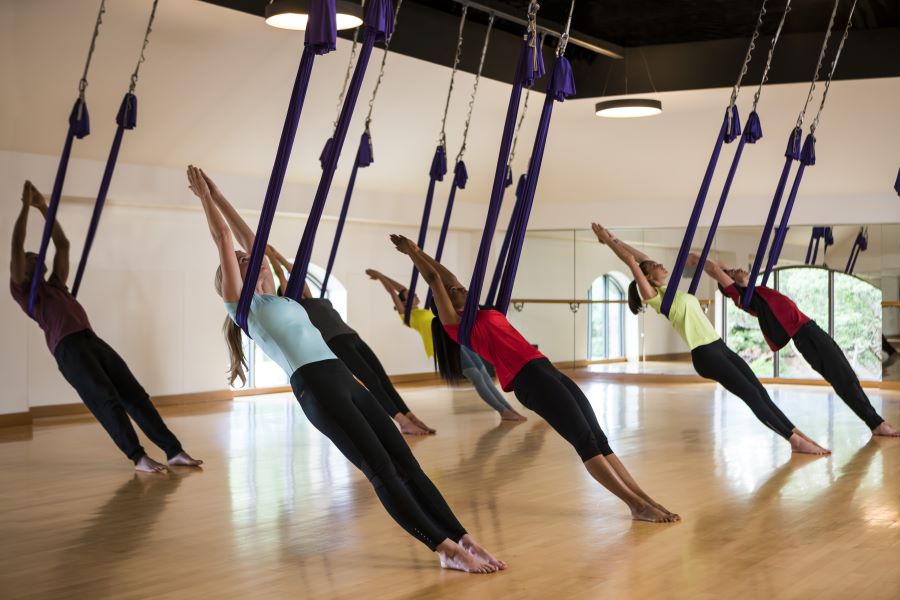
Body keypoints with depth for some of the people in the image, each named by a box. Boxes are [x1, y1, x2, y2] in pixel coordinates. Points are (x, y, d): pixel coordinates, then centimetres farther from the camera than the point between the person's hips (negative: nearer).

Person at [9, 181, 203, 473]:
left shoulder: (55, 285, 31)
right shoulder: (22, 290, 11)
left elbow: (62, 244, 32)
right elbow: (17, 246, 3)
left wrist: (44, 207, 32)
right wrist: (26, 206, 7)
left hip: (94, 341, 7)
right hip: (68, 348, -7)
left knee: (135, 394, -3)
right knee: (107, 400, -16)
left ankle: (174, 451, -8)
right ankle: (138, 457, -15)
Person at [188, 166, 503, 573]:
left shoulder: (276, 298, 28)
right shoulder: (242, 304, 8)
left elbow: (248, 238, 33)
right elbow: (224, 240, 9)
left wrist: (220, 198, 38)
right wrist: (204, 196, 17)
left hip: (346, 382, 8)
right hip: (315, 388, -8)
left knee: (406, 463, 0)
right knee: (382, 471, -12)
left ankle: (462, 540, -3)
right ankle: (446, 549, -13)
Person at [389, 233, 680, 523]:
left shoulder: (481, 316, 26)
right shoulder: (456, 324, 4)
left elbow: (448, 277, 34)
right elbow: (434, 280, 7)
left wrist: (417, 251, 40)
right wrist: (411, 251, 17)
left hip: (547, 371, 9)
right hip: (529, 379, -9)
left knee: (599, 439, 0)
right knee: (587, 442, -14)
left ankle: (644, 499, -3)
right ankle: (637, 505, -17)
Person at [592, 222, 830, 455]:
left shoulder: (668, 291, 19)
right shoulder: (655, 297, -5)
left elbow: (642, 258, 27)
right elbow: (632, 261, -9)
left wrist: (613, 239, 28)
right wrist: (609, 240, -4)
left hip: (720, 348, 9)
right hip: (705, 354, -9)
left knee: (761, 392, 5)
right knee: (752, 396, -10)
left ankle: (798, 436, 5)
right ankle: (795, 440, -8)